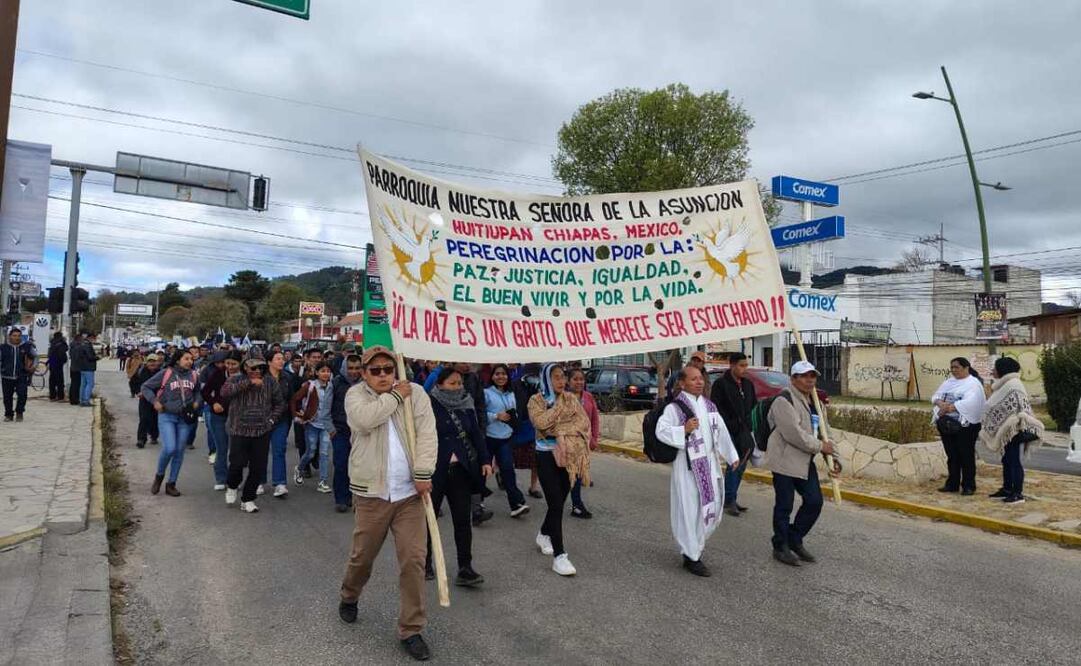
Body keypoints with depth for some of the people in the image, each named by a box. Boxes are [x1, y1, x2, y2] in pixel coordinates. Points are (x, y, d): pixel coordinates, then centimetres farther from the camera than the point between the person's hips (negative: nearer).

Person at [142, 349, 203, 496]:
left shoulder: (194, 375, 5)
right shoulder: (165, 373, -6)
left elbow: (198, 391, 23)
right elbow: (146, 386, 2)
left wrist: (197, 402, 5)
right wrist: (155, 401, -10)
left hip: (184, 418, 4)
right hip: (166, 416, -4)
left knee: (179, 452, 6)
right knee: (169, 449, -16)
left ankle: (171, 484, 20)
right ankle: (159, 475, 13)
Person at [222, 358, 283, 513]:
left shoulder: (270, 381, 4)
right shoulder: (236, 379, -3)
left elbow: (278, 402, 15)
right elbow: (225, 392, -24)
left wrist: (271, 419, 4)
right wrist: (248, 383, -27)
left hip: (262, 432, 3)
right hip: (239, 430, -2)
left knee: (258, 468, 3)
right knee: (237, 463, -7)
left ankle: (247, 500, 21)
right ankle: (232, 486, 28)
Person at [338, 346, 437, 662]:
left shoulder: (415, 393, 1)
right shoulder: (356, 394, 1)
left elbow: (427, 434, -6)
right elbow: (364, 419, -22)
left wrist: (423, 474, -16)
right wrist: (396, 397, -12)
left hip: (409, 493, 0)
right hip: (371, 493, 0)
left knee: (413, 560, -1)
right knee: (362, 556, 16)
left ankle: (411, 630, 12)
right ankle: (349, 598, 48)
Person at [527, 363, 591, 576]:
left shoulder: (571, 398, 7)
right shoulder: (536, 401, -4)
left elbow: (584, 422, -4)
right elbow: (542, 422, -22)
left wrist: (562, 431, -18)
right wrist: (559, 404, -13)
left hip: (570, 455, 5)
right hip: (548, 456, -4)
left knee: (559, 501, 15)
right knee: (556, 504, -11)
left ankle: (544, 535, 41)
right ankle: (559, 555, -8)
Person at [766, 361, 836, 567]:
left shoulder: (814, 401, 14)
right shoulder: (784, 400, -17)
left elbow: (821, 430, 20)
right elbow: (794, 434, -23)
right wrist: (820, 446, -13)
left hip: (806, 461, 9)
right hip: (785, 460, -8)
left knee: (814, 501, 8)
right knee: (784, 506, 1)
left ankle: (795, 540, 26)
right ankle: (780, 548, 17)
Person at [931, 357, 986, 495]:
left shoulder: (973, 383, -6)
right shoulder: (949, 382, 15)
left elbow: (969, 402, -22)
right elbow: (936, 396, 8)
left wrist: (949, 408, -23)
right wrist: (941, 403, -14)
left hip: (965, 425, -6)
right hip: (946, 424, 6)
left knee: (966, 456, 1)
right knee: (952, 456, 12)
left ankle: (968, 485, 10)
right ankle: (952, 484, 20)